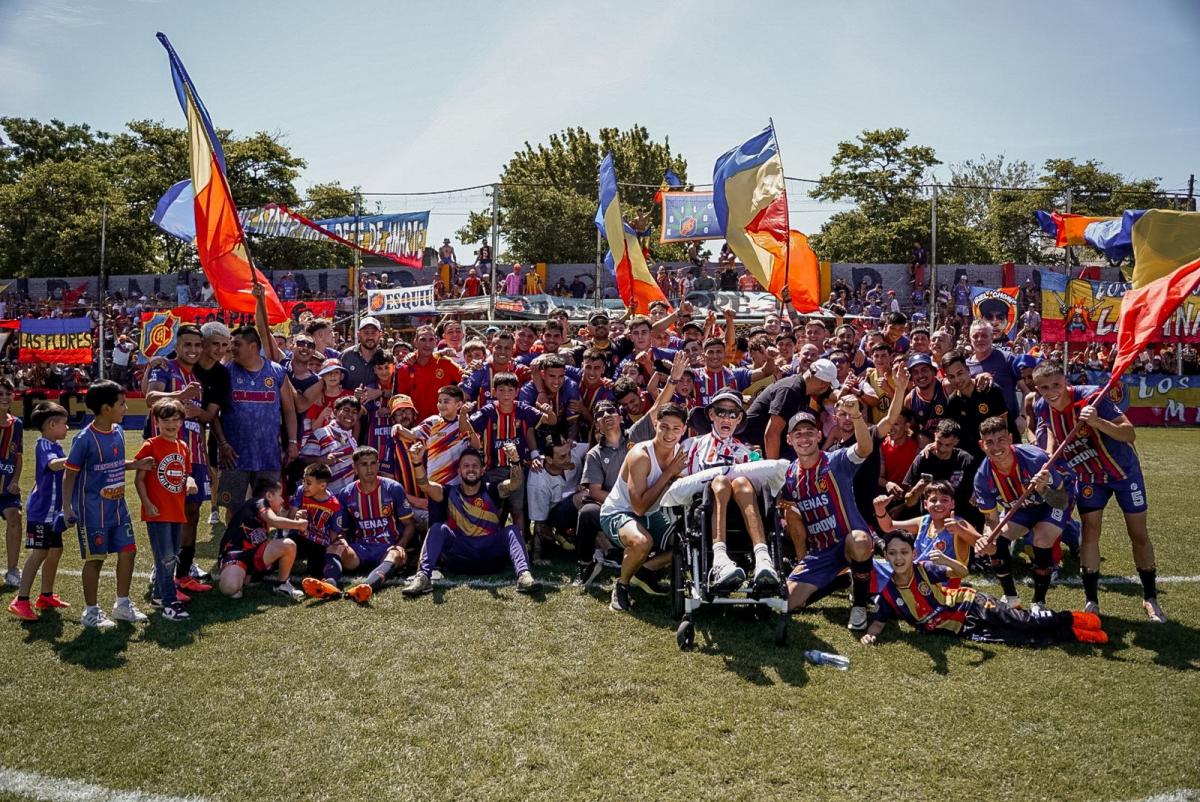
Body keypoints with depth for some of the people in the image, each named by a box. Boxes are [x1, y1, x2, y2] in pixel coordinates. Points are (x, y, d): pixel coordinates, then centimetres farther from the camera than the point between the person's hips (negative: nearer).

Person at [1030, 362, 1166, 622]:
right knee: (1089, 532, -5)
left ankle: (1150, 598, 21)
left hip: (1124, 470, -3)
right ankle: (1091, 601, 5)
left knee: (1139, 534, 5)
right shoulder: (1042, 408, -15)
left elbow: (1130, 434, -35)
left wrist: (1097, 422, -50)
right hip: (1088, 476, 3)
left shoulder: (1091, 397, -31)